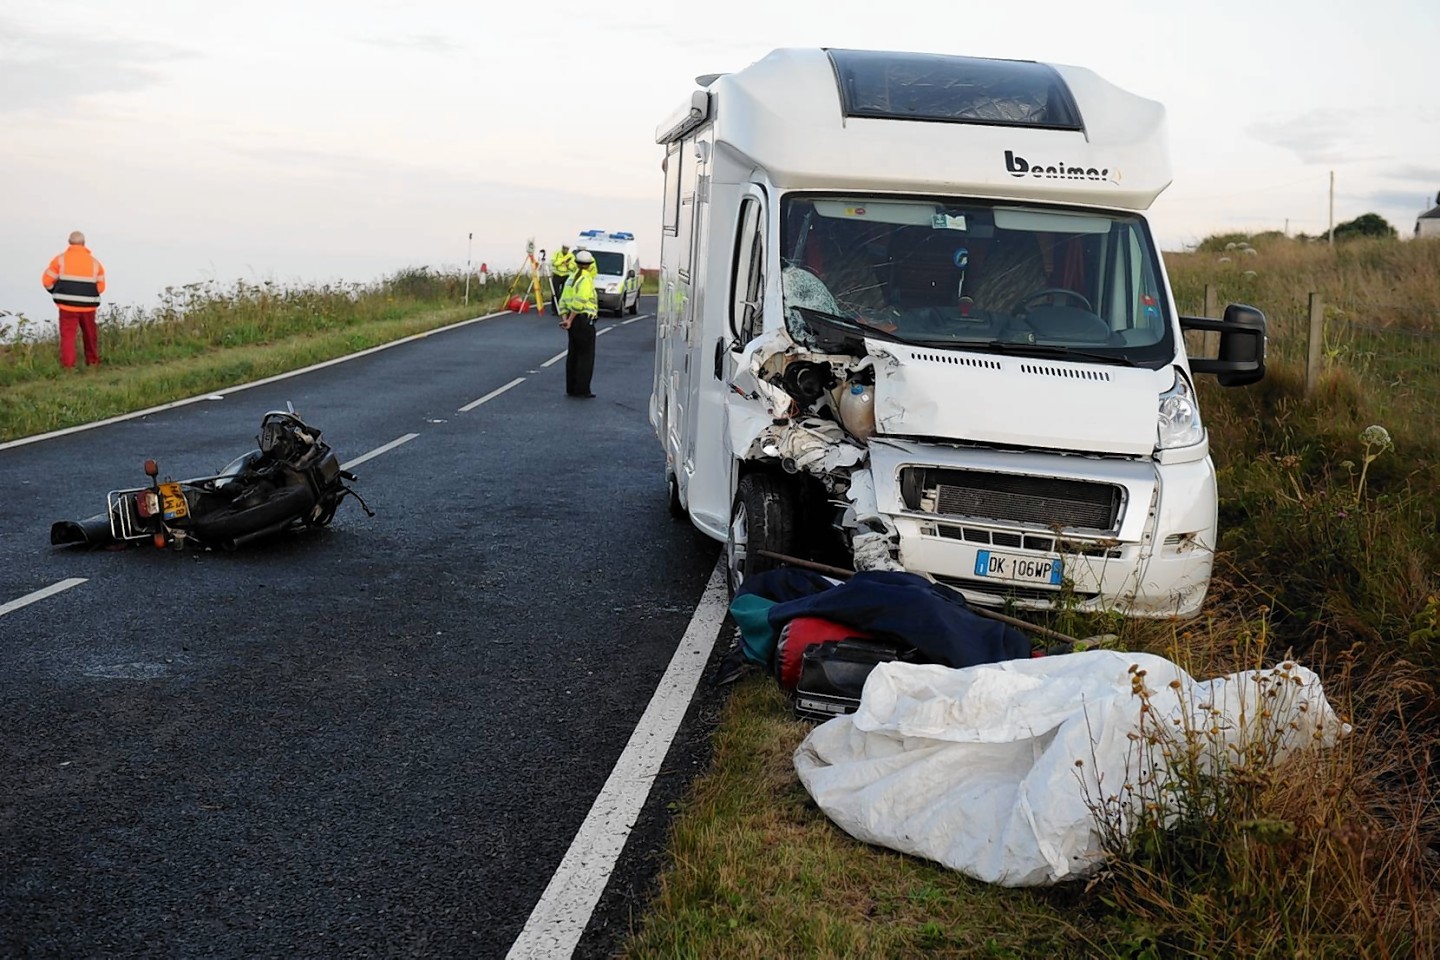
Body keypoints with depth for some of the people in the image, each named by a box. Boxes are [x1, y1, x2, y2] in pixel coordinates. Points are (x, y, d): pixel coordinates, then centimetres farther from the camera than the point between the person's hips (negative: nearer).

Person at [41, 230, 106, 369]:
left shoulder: (61, 259, -1)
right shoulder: (94, 262, 5)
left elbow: (47, 280, 0)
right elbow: (101, 286, 2)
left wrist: (57, 293, 16)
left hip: (68, 305, -2)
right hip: (88, 305, 2)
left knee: (68, 334, 0)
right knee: (90, 335, 19)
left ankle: (68, 365, -8)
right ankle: (93, 361, 26)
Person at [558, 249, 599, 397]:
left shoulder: (571, 278, 14)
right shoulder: (586, 280, -13)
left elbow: (563, 301, 8)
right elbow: (579, 302, -21)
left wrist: (565, 318, -1)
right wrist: (570, 320, -16)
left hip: (573, 320, 8)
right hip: (584, 320, -8)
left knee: (573, 355, 13)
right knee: (586, 356, -2)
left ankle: (571, 389, 16)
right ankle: (582, 390, -2)